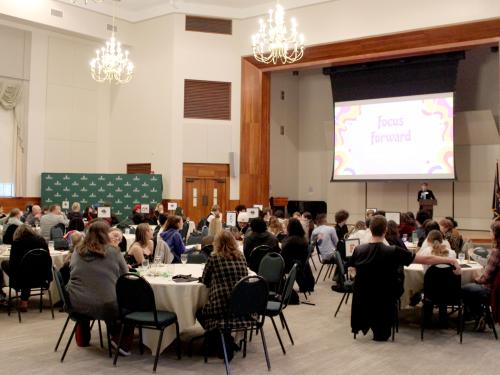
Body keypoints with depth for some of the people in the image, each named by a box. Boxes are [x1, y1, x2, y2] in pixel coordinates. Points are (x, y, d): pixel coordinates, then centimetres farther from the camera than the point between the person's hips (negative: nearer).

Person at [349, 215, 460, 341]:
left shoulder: (358, 250, -11)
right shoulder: (393, 252, -20)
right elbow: (425, 259, -18)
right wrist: (452, 260, -10)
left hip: (362, 302, 2)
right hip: (383, 302, -2)